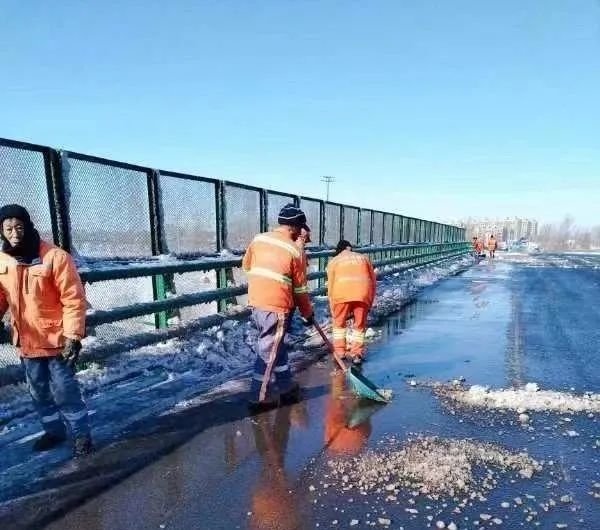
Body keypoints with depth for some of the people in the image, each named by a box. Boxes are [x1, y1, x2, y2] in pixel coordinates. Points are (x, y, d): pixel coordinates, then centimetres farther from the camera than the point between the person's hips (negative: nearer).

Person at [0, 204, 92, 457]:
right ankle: (53, 431, 38)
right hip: (26, 341, 6)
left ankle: (81, 434, 19)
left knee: (64, 390, 1)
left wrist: (73, 335, -21)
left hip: (56, 339, -6)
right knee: (39, 391, 19)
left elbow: (74, 299, -17)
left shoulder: (55, 257, -18)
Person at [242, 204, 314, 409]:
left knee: (276, 345, 20)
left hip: (256, 302, 6)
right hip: (277, 305, -6)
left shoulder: (258, 239, 5)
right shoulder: (293, 250, -8)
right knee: (269, 349, 4)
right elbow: (300, 288, -2)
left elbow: (246, 266, 19)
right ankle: (260, 395, 13)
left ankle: (285, 384, 32)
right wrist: (308, 314, 10)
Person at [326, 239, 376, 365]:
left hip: (342, 292, -1)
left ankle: (339, 352, 22)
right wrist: (370, 303, 27)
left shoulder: (334, 261, 21)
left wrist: (333, 310, 21)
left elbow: (331, 286, 16)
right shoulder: (363, 258, 27)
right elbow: (373, 282, 22)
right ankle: (357, 354, 16)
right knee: (360, 325, 17)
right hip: (363, 292, 1)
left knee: (339, 323, 19)